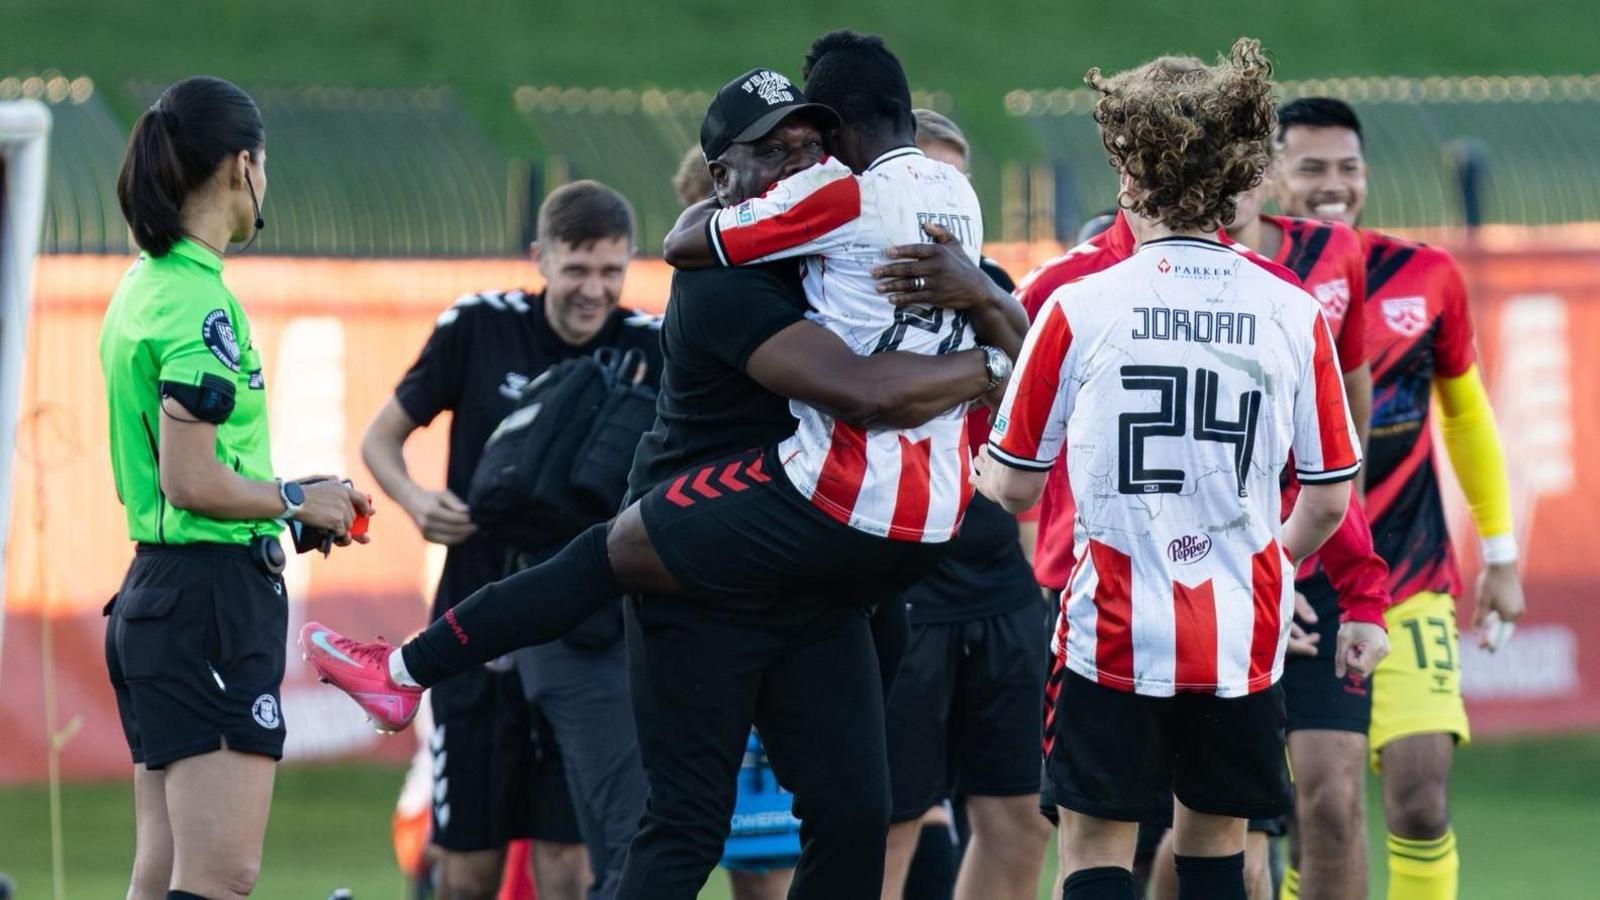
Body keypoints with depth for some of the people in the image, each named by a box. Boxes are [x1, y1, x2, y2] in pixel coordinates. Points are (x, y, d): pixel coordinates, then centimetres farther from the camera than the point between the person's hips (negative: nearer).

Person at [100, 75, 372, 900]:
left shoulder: (142, 289, 14)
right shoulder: (201, 305, -15)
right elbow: (191, 482, -21)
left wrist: (286, 501, 15)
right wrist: (299, 501, -6)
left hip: (153, 593, 10)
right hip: (213, 593, -10)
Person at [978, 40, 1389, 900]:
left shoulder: (1082, 303, -8)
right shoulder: (1292, 310, -2)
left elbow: (1017, 485, 0)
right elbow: (1328, 500, 4)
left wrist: (978, 470, 24)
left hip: (1114, 629, -3)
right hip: (1241, 636, 3)